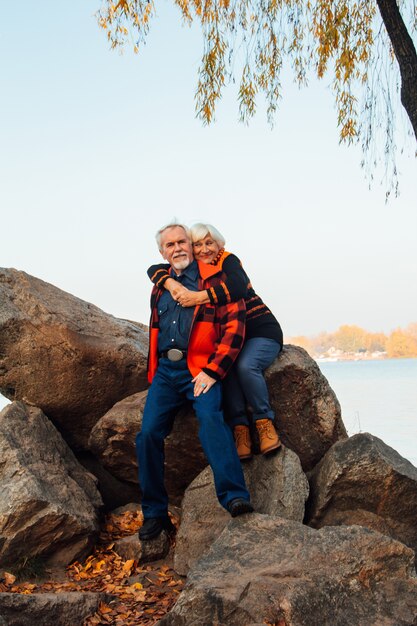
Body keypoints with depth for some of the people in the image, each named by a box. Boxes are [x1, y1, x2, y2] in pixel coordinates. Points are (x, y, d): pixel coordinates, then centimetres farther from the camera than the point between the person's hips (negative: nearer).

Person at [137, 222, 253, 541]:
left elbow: (234, 326, -9)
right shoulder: (160, 287, 21)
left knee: (210, 417, -30)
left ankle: (235, 497, -35)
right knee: (148, 433, -6)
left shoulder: (215, 279, 1)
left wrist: (212, 371, -16)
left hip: (201, 368, -5)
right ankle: (155, 513, 6)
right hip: (165, 370, 6)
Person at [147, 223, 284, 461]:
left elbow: (238, 287, -33)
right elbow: (155, 269, -5)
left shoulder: (228, 261, -12)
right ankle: (240, 427, -24)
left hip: (262, 331, -4)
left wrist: (199, 297, -40)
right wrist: (171, 283, -27)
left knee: (246, 366, -34)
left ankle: (264, 422, -16)